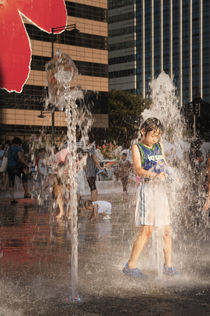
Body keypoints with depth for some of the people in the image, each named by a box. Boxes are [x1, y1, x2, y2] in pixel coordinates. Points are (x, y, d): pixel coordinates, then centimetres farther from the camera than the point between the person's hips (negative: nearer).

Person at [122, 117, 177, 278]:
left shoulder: (159, 146, 16)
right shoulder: (137, 147, 0)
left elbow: (165, 167, 15)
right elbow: (138, 169, -13)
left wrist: (165, 173, -8)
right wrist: (154, 174, -29)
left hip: (161, 189, 6)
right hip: (147, 188, -6)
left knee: (166, 230, 6)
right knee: (146, 230, -12)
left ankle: (168, 265, 16)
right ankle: (130, 266, -5)